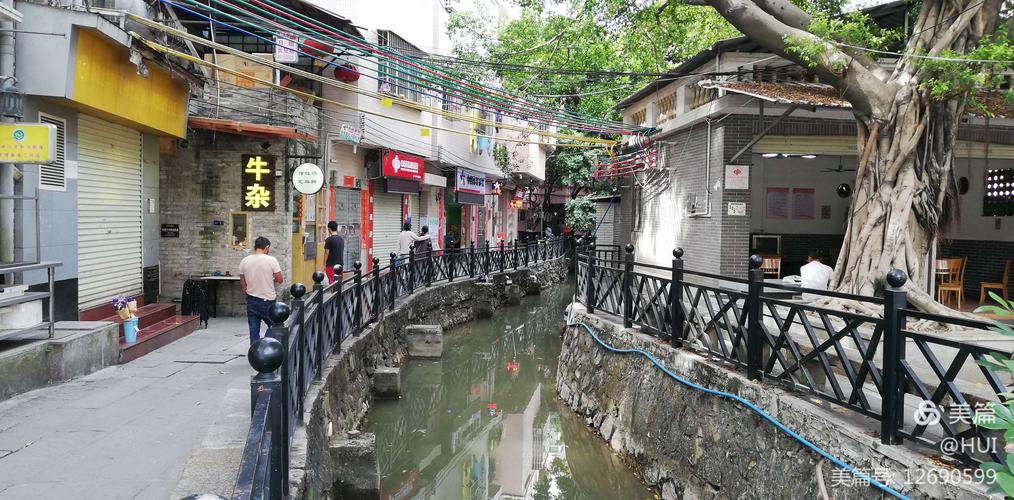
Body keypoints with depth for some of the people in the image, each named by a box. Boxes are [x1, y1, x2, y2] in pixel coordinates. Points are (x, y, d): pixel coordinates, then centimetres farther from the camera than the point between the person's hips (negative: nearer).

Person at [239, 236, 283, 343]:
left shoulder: (244, 261, 0)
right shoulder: (271, 260, -12)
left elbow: (242, 283, 7)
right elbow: (279, 279, -8)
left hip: (251, 300, 4)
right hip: (268, 301, -4)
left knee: (254, 330, 9)